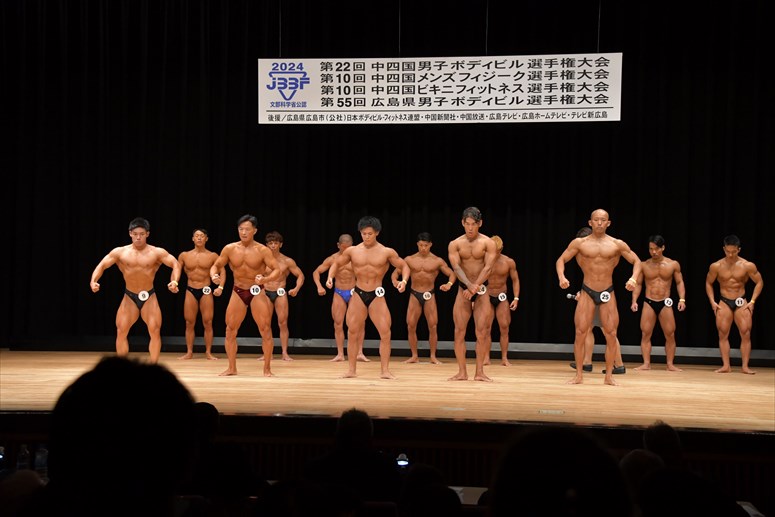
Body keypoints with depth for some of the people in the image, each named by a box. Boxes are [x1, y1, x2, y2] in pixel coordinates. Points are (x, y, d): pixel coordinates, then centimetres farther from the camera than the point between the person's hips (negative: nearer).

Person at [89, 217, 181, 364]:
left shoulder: (157, 252, -8)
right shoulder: (120, 252, -5)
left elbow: (175, 264, -13)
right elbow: (102, 265, -4)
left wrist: (175, 281, -32)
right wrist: (93, 281, -23)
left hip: (149, 297, -1)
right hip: (129, 297, 1)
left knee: (155, 331, -11)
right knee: (121, 331, -6)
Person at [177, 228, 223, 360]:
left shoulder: (213, 256, -1)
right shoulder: (184, 255, 5)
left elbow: (222, 271, -3)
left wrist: (220, 287, -17)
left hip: (206, 291, -2)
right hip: (190, 291, 2)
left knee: (207, 323, -2)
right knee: (189, 323, 4)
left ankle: (208, 352, 5)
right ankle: (189, 352, 11)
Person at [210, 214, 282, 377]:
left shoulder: (262, 250, -12)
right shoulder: (230, 249, -4)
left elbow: (278, 270, -14)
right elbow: (216, 266, 5)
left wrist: (265, 279, -34)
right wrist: (214, 276, -18)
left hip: (257, 292, -3)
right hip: (237, 292, 3)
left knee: (265, 330, -8)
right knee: (230, 330, 3)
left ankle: (267, 368, 0)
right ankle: (232, 368, 14)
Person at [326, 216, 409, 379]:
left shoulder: (387, 252, -3)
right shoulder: (352, 251, 1)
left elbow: (404, 266, 2)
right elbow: (337, 264, 14)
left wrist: (404, 281, -17)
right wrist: (330, 277, -5)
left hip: (377, 295, -1)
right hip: (358, 294, 1)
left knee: (385, 333, -9)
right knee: (353, 333, 2)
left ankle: (385, 370, -3)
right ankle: (351, 370, 12)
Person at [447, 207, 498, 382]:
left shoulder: (488, 243, -4)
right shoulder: (455, 244, 0)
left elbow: (488, 268, -14)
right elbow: (456, 267, -13)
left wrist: (475, 287, -25)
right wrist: (470, 285, -30)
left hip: (482, 290, -1)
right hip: (463, 289, 2)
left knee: (483, 332, -5)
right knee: (459, 331, -1)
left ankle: (479, 372, 2)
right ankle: (462, 372, 5)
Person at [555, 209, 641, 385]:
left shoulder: (617, 244, -1)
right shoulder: (579, 243, -1)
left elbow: (636, 261, 5)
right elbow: (561, 260, 3)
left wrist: (633, 278, -14)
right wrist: (561, 277, -16)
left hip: (608, 293, 1)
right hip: (587, 292, 0)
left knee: (611, 335, -2)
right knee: (580, 333, -5)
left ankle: (609, 376, 10)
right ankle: (579, 375, 4)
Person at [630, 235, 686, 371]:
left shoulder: (673, 264, 1)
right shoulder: (644, 265, 2)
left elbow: (679, 282, 5)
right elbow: (638, 284, 7)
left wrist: (682, 299, -8)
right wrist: (634, 301, -4)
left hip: (665, 303, 0)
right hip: (648, 303, 0)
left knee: (670, 335, 0)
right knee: (645, 334, -3)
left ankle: (670, 364, 7)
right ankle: (646, 363, 2)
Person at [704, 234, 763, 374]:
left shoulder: (748, 266, -8)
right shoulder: (716, 266, -5)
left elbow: (759, 282, 2)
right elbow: (708, 283, 10)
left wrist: (752, 301, -5)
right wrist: (712, 301, 0)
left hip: (741, 302, -1)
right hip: (723, 302, 1)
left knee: (745, 334, -6)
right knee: (723, 335, -4)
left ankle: (745, 366, -2)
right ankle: (726, 366, 0)